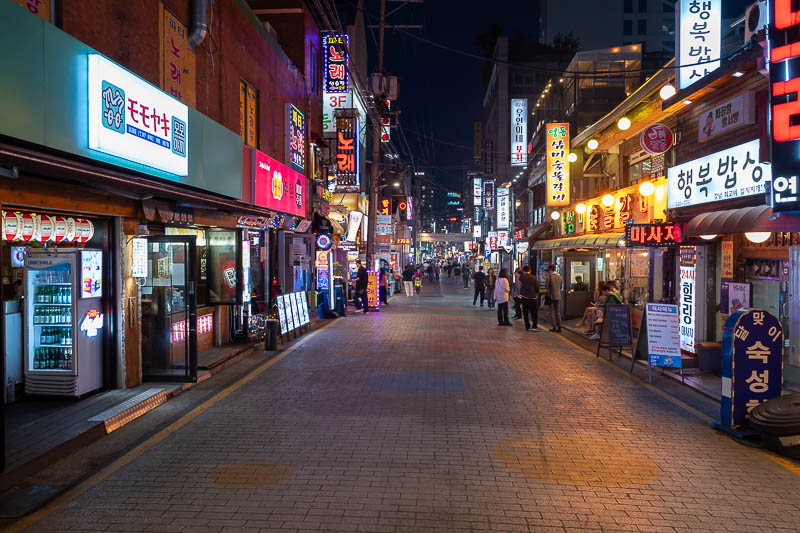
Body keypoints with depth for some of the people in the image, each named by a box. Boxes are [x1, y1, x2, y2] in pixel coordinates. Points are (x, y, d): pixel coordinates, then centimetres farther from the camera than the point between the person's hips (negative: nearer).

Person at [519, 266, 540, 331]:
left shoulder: (522, 277, -3)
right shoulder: (534, 278, -3)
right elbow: (537, 288, -1)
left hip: (524, 297, 0)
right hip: (533, 297, 0)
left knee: (525, 312, 8)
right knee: (534, 312, 4)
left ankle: (527, 326, 8)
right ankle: (534, 326, -5)